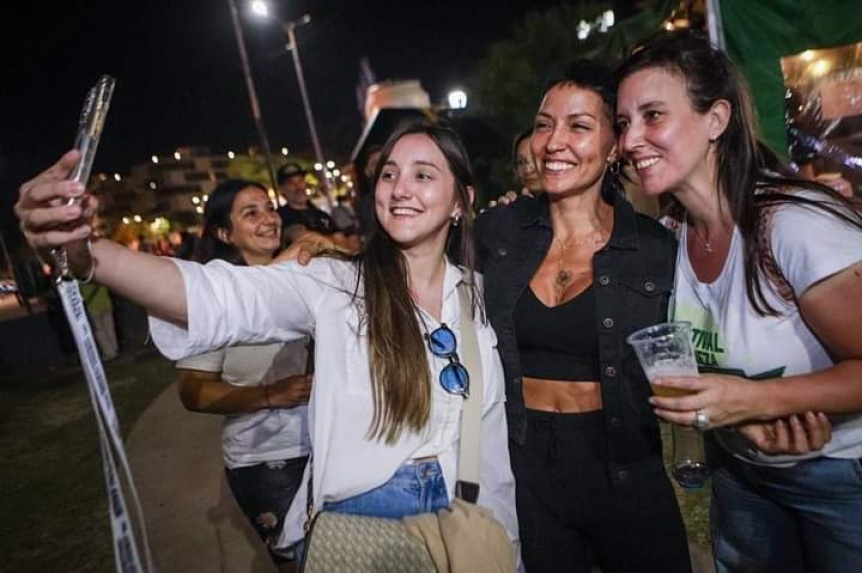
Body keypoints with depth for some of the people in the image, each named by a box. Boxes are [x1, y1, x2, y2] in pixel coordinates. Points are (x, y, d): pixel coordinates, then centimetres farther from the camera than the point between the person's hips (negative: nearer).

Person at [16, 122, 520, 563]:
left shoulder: (483, 294, -1)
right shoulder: (336, 284, -12)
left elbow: (497, 423, 3)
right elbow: (219, 296, -28)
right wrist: (85, 251, -43)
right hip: (356, 520, -2)